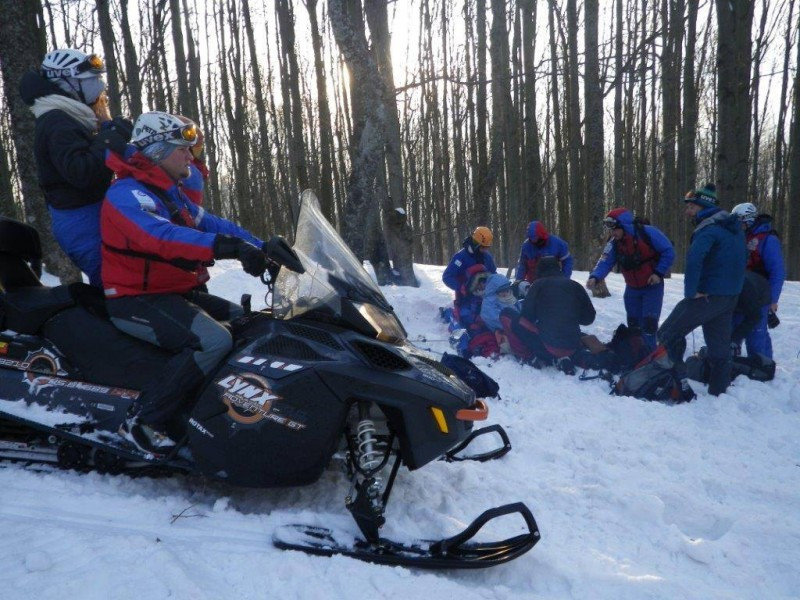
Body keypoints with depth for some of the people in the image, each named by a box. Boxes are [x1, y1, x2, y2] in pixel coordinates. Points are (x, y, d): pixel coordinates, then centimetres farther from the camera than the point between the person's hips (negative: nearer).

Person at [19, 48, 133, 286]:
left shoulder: (67, 120, 19)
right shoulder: (58, 124, -13)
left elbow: (91, 162, 19)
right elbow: (81, 173, -28)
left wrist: (105, 126, 7)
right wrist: (114, 136, -22)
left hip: (88, 218, 10)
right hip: (82, 221, -10)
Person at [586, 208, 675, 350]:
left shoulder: (648, 233, -23)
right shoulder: (613, 243, -9)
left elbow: (668, 252, -15)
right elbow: (604, 262, -19)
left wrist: (659, 273, -20)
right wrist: (595, 277, -38)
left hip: (652, 286, -5)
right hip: (632, 289, 5)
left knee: (648, 323, -12)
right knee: (633, 323, 12)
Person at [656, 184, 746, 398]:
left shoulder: (708, 228, -17)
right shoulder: (733, 226, 14)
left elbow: (694, 260, -33)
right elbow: (738, 262, 23)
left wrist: (690, 291, -23)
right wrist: (732, 287, 19)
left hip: (708, 295, -9)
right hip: (730, 296, 9)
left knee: (667, 334, -1)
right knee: (720, 347, 14)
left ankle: (680, 384, -6)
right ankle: (718, 394, 21)